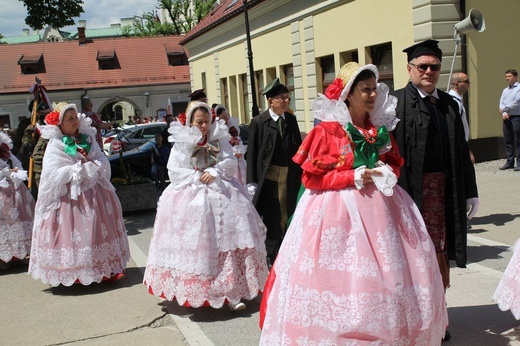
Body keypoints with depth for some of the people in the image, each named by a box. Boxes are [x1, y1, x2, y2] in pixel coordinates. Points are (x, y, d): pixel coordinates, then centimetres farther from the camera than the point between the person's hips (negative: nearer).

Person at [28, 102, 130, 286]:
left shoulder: (87, 138, 8)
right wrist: (80, 168, -17)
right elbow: (55, 173, -16)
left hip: (93, 191, 5)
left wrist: (93, 165, -14)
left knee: (100, 227, 7)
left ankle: (106, 267, 16)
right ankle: (76, 271, 5)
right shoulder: (55, 145, -7)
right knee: (74, 230, -5)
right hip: (70, 195, -5)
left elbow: (103, 161, 6)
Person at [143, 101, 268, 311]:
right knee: (195, 242, -7)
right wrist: (198, 178, -12)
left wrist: (214, 172, -13)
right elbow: (175, 172, -3)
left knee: (227, 236, -8)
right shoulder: (181, 143, 3)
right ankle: (195, 291, 4)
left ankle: (232, 292, -5)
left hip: (220, 194, 2)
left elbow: (230, 163, 3)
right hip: (190, 197, -2)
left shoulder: (219, 140, 9)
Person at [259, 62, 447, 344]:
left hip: (379, 208, 5)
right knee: (342, 278, -1)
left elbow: (395, 162, 20)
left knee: (384, 275, 6)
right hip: (338, 211, -5)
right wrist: (354, 177, -16)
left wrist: (387, 173, -4)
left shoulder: (380, 127, 9)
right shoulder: (326, 130, -8)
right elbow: (312, 177, -9)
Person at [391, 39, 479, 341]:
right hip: (411, 189, -5)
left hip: (444, 190, 6)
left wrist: (470, 192, 12)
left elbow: (462, 152, 13)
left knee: (439, 253, 12)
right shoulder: (397, 102, -8)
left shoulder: (449, 104, 12)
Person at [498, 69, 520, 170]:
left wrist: (504, 109, -6)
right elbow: (501, 104, 9)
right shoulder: (505, 90, 18)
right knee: (507, 141, 7)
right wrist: (504, 113, -10)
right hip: (506, 118, 7)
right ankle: (509, 161, 12)